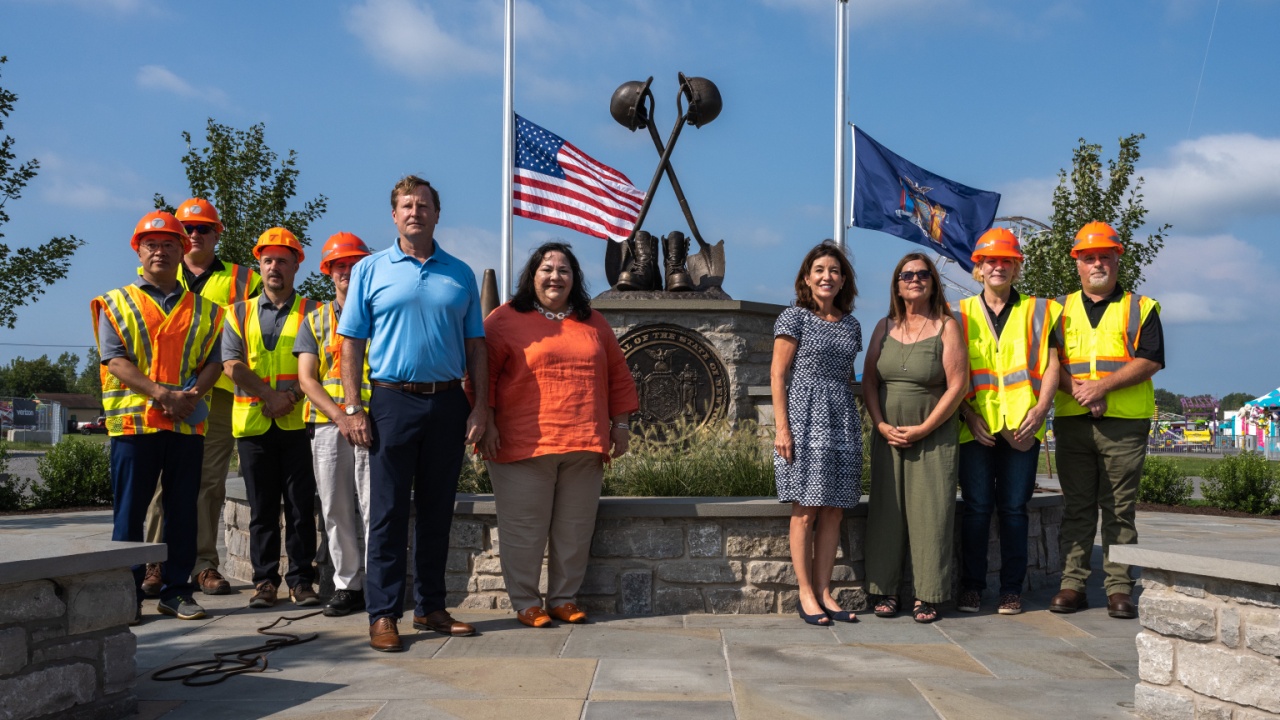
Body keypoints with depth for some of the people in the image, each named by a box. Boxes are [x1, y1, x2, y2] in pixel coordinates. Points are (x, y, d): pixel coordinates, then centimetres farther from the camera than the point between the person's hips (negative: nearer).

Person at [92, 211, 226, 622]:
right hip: (135, 420, -2)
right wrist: (160, 393, -17)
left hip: (188, 422, 2)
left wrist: (192, 393, -12)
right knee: (130, 511, 0)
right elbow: (115, 360, -4)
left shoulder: (203, 310, 15)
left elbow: (214, 361, 8)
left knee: (183, 509, 5)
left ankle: (176, 591, 13)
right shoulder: (117, 304, 8)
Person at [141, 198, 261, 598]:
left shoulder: (241, 280, 13)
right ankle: (157, 563, 4)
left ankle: (204, 564, 7)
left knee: (210, 482, 2)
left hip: (218, 393, 0)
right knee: (163, 481, -2)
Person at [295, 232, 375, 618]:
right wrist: (341, 416, -8)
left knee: (374, 507, -7)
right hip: (328, 425, 3)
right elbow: (306, 378, 7)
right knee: (336, 509, 4)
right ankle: (348, 585, 12)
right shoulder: (315, 320, 16)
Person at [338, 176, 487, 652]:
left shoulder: (460, 274, 10)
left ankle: (430, 607, 20)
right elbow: (352, 343, 1)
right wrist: (353, 408, -7)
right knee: (388, 513, -1)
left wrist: (481, 405, 1)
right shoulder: (371, 270, 4)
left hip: (448, 402, 3)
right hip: (393, 400, -2)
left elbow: (475, 345, 10)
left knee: (437, 510, 10)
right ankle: (383, 614, 6)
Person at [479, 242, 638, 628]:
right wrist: (486, 423, -9)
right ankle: (525, 602, 14)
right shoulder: (506, 319, 2)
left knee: (575, 529, 8)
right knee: (524, 529, 1)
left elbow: (618, 376, 18)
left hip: (585, 448, 4)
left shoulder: (594, 323, 16)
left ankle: (564, 598, 21)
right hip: (524, 446, -4)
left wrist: (620, 424, 11)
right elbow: (483, 373, -2)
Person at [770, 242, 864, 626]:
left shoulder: (851, 325, 14)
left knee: (833, 512, 5)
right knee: (805, 511, -2)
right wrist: (782, 428, -13)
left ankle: (824, 591, 12)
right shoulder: (795, 317, -2)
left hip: (842, 422, 5)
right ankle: (806, 594, 5)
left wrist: (854, 426, 13)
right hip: (805, 419, -5)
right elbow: (777, 375, -6)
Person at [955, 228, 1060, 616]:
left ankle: (1012, 589, 10)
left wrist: (1039, 412, -8)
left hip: (1022, 428, 0)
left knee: (1014, 508, 1)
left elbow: (1050, 366, 6)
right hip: (976, 427, 0)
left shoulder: (1037, 311, 12)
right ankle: (971, 587, 9)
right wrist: (968, 414, -6)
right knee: (976, 507, -1)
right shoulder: (962, 314, 11)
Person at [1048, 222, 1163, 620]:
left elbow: (1150, 361, -4)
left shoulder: (1140, 308, 8)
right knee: (1076, 507, 4)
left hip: (1125, 423, -2)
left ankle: (1119, 589, 6)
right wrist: (1077, 389, -12)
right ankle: (1072, 583, 8)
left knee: (1119, 509, 1)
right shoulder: (1061, 309, 15)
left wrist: (1103, 385, -15)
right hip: (1071, 421, 2)